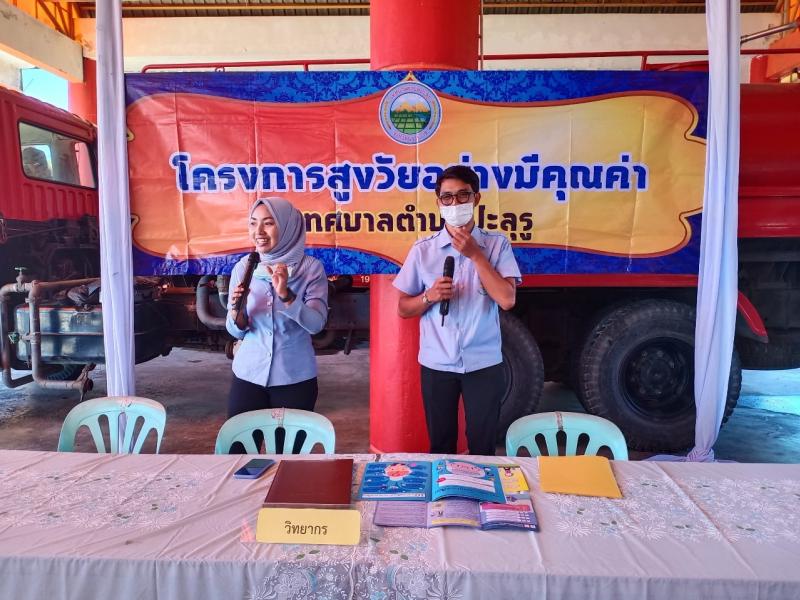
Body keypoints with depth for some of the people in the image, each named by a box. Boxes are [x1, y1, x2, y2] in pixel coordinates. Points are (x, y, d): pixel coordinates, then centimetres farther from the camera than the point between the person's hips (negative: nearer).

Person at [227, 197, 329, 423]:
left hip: (295, 377, -2)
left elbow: (316, 324, -16)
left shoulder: (311, 267, -9)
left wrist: (286, 295, -29)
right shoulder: (243, 267, -2)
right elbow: (236, 331, 0)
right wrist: (237, 311, -20)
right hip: (248, 374, 2)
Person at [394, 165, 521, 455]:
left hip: (483, 363, -1)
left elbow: (507, 300, -14)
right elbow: (403, 309, 4)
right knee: (440, 447, 15)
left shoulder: (497, 244, -2)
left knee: (483, 447, 12)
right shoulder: (423, 249, -1)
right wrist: (429, 296, -15)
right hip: (436, 364, 1)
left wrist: (475, 255, -15)